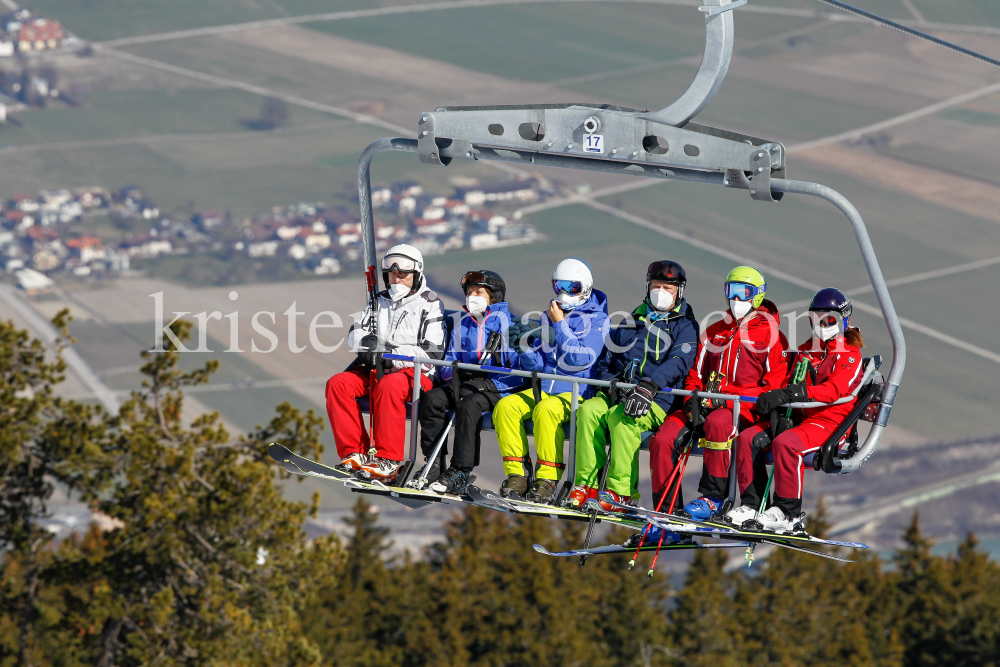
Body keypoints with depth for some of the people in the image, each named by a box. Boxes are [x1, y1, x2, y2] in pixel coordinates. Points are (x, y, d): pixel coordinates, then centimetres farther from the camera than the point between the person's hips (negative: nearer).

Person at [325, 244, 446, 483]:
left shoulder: (429, 305, 0)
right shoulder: (380, 301, 19)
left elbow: (432, 353, -11)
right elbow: (355, 333, 17)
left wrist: (390, 355, -19)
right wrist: (366, 342, -8)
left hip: (416, 374, -6)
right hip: (377, 372, 6)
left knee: (389, 385, -39)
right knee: (337, 383, -19)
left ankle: (389, 461, -37)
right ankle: (355, 453, -22)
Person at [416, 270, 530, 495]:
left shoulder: (505, 323, -3)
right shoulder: (463, 325, 17)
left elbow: (518, 369, -10)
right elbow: (448, 364, 18)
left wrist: (487, 383, -20)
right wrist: (454, 374, -6)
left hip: (498, 388, -6)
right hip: (465, 383, 6)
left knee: (469, 405, -35)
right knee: (432, 398, -21)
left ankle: (459, 474, -34)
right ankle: (433, 468, -22)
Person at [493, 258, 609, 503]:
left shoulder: (597, 319, -2)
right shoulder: (549, 316, 15)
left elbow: (581, 359, -16)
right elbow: (535, 364, 14)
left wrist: (560, 324, -12)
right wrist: (529, 346, -9)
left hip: (577, 393, -6)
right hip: (543, 389, 6)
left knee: (546, 409, -36)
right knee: (506, 406, -20)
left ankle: (548, 479, -28)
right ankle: (517, 476, -20)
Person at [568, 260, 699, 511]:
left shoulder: (685, 326, 5)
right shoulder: (633, 321, 22)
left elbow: (679, 363, -13)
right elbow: (608, 359, 24)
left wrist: (648, 386, -29)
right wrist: (611, 384, 1)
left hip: (658, 401, -5)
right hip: (619, 394, 5)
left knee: (621, 417, -34)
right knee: (589, 409, -25)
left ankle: (620, 491, -31)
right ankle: (587, 485, -26)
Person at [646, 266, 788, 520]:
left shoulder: (772, 336, 3)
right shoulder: (715, 332, 21)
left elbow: (774, 389, -4)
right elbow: (695, 375, 23)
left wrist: (727, 397, -15)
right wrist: (693, 400, -1)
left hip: (747, 409, -5)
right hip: (706, 405, 5)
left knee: (717, 423, -40)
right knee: (663, 439, -21)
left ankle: (713, 497, -30)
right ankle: (666, 506, -15)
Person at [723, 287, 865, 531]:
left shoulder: (849, 355, -1)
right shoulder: (804, 352, 22)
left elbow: (834, 390, -18)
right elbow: (788, 386, 20)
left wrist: (789, 394, -28)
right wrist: (773, 398, -7)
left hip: (829, 422, -7)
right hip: (797, 418, 7)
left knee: (785, 443, -34)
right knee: (748, 438, -14)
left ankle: (789, 512, -26)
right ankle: (750, 504, -12)